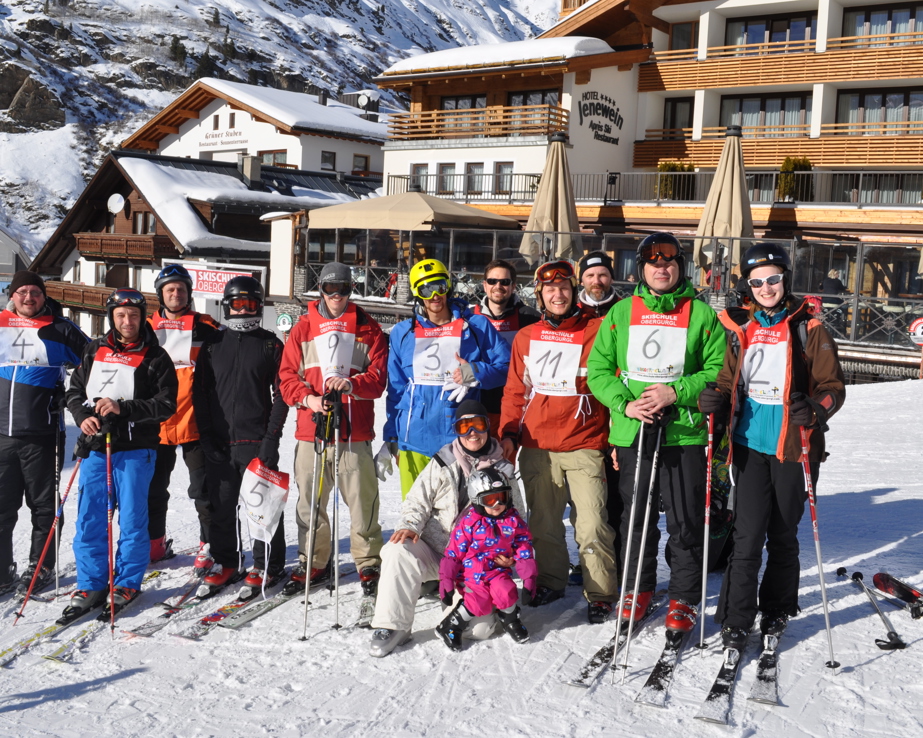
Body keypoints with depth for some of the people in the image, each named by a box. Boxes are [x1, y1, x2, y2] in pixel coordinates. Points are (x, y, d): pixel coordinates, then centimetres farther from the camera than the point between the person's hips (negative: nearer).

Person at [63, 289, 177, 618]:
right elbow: (74, 390, 16)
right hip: (95, 446, 4)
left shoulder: (155, 357, -2)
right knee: (88, 519, 5)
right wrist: (82, 416, -5)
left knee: (132, 519, 2)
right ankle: (91, 585, 17)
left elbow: (166, 404, -9)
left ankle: (127, 583, 16)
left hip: (135, 449, -4)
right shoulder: (94, 350, 11)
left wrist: (122, 408, -18)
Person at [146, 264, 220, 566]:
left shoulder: (206, 326, 1)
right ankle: (154, 543, 27)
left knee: (203, 489, 1)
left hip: (195, 422, -3)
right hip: (155, 424, 3)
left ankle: (209, 543, 11)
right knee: (153, 489, 13)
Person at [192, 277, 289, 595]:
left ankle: (266, 566, 12)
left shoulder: (271, 344, 4)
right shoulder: (213, 344, 11)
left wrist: (272, 437, -9)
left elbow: (281, 394, 0)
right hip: (218, 441, 3)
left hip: (257, 440, -3)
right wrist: (206, 435, 1)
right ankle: (225, 562, 22)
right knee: (221, 506, 9)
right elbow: (200, 392, 11)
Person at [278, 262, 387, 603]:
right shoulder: (303, 328, 11)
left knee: (362, 500, -1)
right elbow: (287, 375, 7)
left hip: (355, 431, -2)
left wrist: (352, 384, -20)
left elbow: (378, 376, 0)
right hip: (311, 428, 2)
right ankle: (313, 562, 23)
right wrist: (307, 398, -13)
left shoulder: (368, 329, 8)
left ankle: (369, 564, 13)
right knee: (310, 500, 8)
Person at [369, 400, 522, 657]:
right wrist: (410, 526, -20)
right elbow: (417, 501, 2)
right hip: (434, 550, 0)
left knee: (480, 628, -17)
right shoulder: (442, 463, 5)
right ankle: (393, 626, -21)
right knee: (398, 552, -34)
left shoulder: (502, 470, 8)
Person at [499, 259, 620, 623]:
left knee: (592, 526, -7)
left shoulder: (596, 331, 0)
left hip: (584, 446, -3)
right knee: (544, 522, 12)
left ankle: (600, 594, 7)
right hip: (537, 447, 4)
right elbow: (515, 391, 15)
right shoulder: (526, 337, 11)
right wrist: (509, 433, 5)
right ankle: (550, 582, 30)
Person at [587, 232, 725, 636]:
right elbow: (598, 369, 6)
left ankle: (685, 598, 17)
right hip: (632, 432, 2)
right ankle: (637, 587, 29)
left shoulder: (702, 315, 4)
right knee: (635, 516, 12)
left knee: (686, 521, 2)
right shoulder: (621, 313, 8)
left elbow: (718, 371, 1)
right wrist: (625, 404, -10)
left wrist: (676, 392, -14)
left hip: (684, 432, -2)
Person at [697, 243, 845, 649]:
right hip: (750, 445, 1)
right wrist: (716, 401, -8)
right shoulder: (740, 329, 8)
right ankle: (736, 619, 7)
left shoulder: (809, 330, -1)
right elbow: (729, 383, 14)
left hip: (794, 448, -1)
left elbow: (834, 386, -2)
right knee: (747, 535, -3)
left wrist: (817, 409, -23)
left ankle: (777, 609, 31)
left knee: (782, 535, 11)